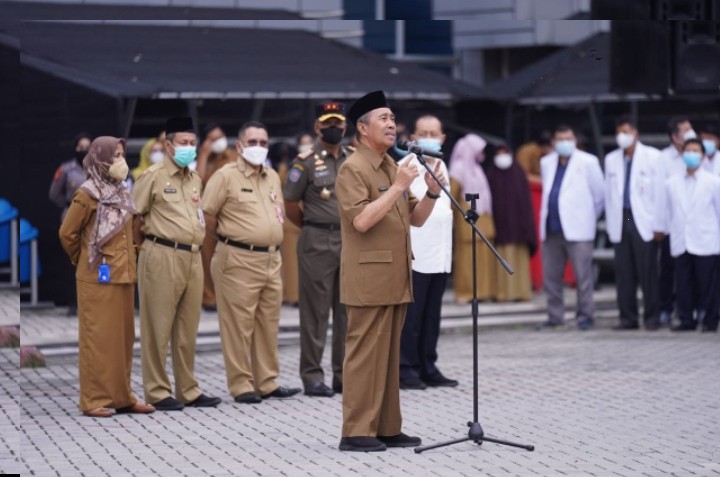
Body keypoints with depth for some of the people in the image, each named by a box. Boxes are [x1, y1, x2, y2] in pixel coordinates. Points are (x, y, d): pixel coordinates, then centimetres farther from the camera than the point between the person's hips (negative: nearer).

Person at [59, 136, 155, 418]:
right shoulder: (88, 194, -11)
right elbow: (67, 233, -7)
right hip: (98, 277, -7)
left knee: (122, 337, 9)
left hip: (123, 276, 7)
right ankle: (94, 400, 0)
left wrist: (128, 261, 11)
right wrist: (83, 260, 5)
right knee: (99, 338, -4)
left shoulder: (121, 192, 11)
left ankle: (121, 396, 16)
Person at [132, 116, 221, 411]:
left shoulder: (196, 179, 15)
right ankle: (157, 391, 3)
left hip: (193, 257, 7)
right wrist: (148, 246, 5)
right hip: (163, 257, -7)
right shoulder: (153, 176, -5)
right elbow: (134, 217, -3)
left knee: (187, 329, 11)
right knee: (158, 327, -2)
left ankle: (187, 389, 17)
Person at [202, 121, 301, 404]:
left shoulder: (273, 177, 15)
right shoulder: (226, 176, -7)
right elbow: (207, 215, -8)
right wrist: (229, 236, 3)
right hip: (239, 261, -7)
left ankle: (267, 383, 17)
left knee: (268, 325, 10)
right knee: (238, 325, -4)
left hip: (272, 260, 7)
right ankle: (241, 386, 1)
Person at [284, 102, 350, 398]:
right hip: (318, 243, -5)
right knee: (316, 312, -2)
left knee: (348, 311, 8)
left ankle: (345, 374, 15)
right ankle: (312, 377, 2)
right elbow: (290, 205, -3)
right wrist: (315, 229, 4)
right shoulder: (305, 162, -4)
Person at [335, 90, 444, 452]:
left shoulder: (392, 167, 17)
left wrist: (432, 192, 1)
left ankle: (387, 428, 14)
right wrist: (398, 187, -21)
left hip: (396, 279, 9)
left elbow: (416, 219, 19)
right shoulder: (352, 169, -9)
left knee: (389, 354, 10)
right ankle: (356, 432, -5)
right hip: (369, 278, -8)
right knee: (365, 353, -7)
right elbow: (361, 221, -21)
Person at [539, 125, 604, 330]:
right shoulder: (546, 163, 14)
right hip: (551, 229, 5)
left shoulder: (587, 162, -1)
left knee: (582, 274, -6)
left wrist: (590, 217, 7)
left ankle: (585, 315, -1)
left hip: (576, 229, -5)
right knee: (551, 275, 7)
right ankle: (555, 315, 14)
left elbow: (600, 193, 2)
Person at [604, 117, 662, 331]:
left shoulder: (652, 157, 2)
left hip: (643, 222, -4)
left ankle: (652, 317, 1)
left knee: (648, 271, -5)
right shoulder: (611, 159, 15)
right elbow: (609, 193, 15)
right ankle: (628, 317, 7)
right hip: (620, 223, 4)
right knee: (624, 273, 2)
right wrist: (610, 224, 9)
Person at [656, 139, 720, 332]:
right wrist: (666, 231, 11)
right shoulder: (671, 183, 9)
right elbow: (665, 212, 14)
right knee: (684, 283, 3)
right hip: (680, 243, 3)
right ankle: (687, 319, 10)